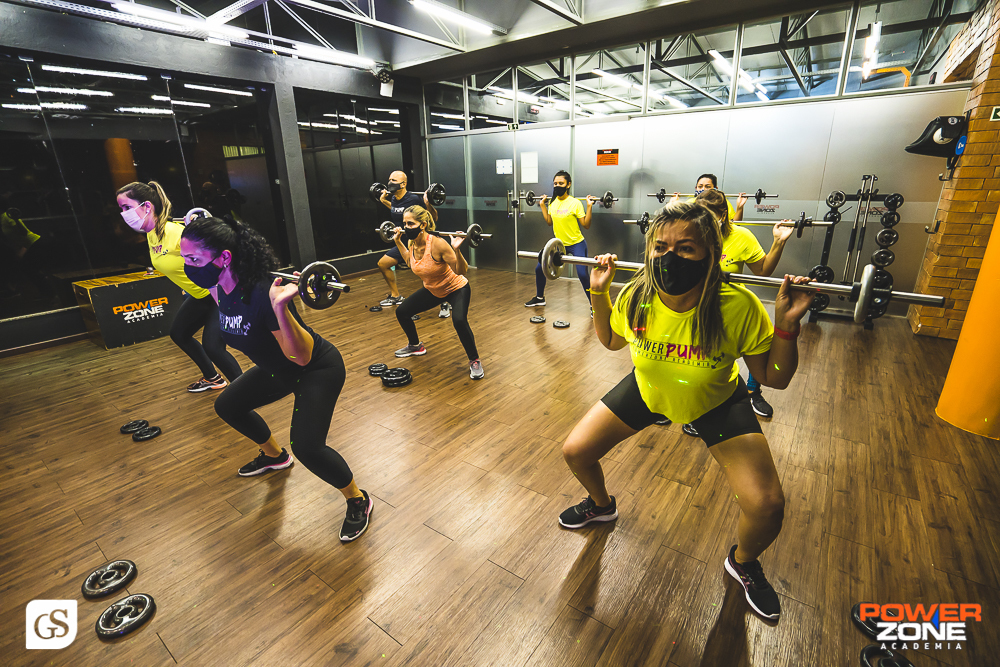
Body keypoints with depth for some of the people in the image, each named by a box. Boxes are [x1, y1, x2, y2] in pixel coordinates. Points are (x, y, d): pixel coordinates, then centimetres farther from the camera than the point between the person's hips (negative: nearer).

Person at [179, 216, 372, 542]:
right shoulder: (222, 288, -9)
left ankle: (358, 501, 2)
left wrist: (280, 308, -47)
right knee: (227, 406, 22)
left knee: (306, 445, -25)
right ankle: (275, 456, 47)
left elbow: (301, 356, -36)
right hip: (278, 369, 9)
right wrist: (214, 289, 9)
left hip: (318, 370, -9)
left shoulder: (262, 294, -34)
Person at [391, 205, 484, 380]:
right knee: (402, 312, 9)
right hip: (432, 290, 8)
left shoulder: (437, 244, -31)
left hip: (456, 288, -7)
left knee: (459, 320, -33)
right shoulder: (411, 243, -11)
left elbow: (461, 271, -29)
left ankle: (475, 361, -10)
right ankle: (415, 346, 35)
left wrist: (456, 249, -43)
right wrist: (398, 242, 9)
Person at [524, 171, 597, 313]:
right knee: (539, 268, 6)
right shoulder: (552, 202, 2)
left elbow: (586, 225, -15)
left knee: (582, 274, -18)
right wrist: (543, 205, 12)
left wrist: (589, 206, -22)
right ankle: (539, 298, 29)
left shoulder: (575, 203, -15)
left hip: (576, 244, -6)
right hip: (559, 243, 6)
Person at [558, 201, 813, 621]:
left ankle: (743, 563, 24)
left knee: (766, 506, -15)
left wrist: (787, 325, -31)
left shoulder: (739, 307, -31)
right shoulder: (636, 298, -24)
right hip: (647, 392, 2)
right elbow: (611, 341, -2)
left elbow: (775, 378, -17)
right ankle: (601, 505, 36)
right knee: (575, 452, -2)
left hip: (716, 403, -2)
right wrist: (599, 292, -13)